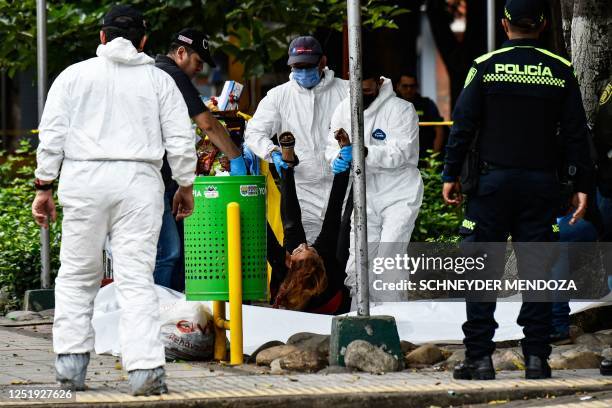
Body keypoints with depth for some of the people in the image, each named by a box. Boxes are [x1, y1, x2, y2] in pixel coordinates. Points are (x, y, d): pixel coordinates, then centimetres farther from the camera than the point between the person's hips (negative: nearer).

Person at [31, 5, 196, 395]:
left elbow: (52, 134, 3)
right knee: (137, 278, -2)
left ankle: (71, 363, 8)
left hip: (84, 178, 0)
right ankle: (146, 369, -11)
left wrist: (45, 187, 7)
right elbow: (181, 139, 7)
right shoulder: (159, 80, 10)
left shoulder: (75, 75, 8)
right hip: (139, 182, 0)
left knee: (77, 275, 11)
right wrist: (186, 185, 20)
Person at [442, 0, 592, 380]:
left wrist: (451, 175, 4)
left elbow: (463, 124, -3)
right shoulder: (561, 71, 2)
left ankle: (479, 357, 0)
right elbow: (576, 132, 3)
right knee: (537, 269, 5)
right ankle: (537, 357, 1)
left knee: (481, 268, 3)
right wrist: (582, 185, 7)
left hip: (493, 180, -1)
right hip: (542, 184, 1)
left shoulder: (485, 66, -3)